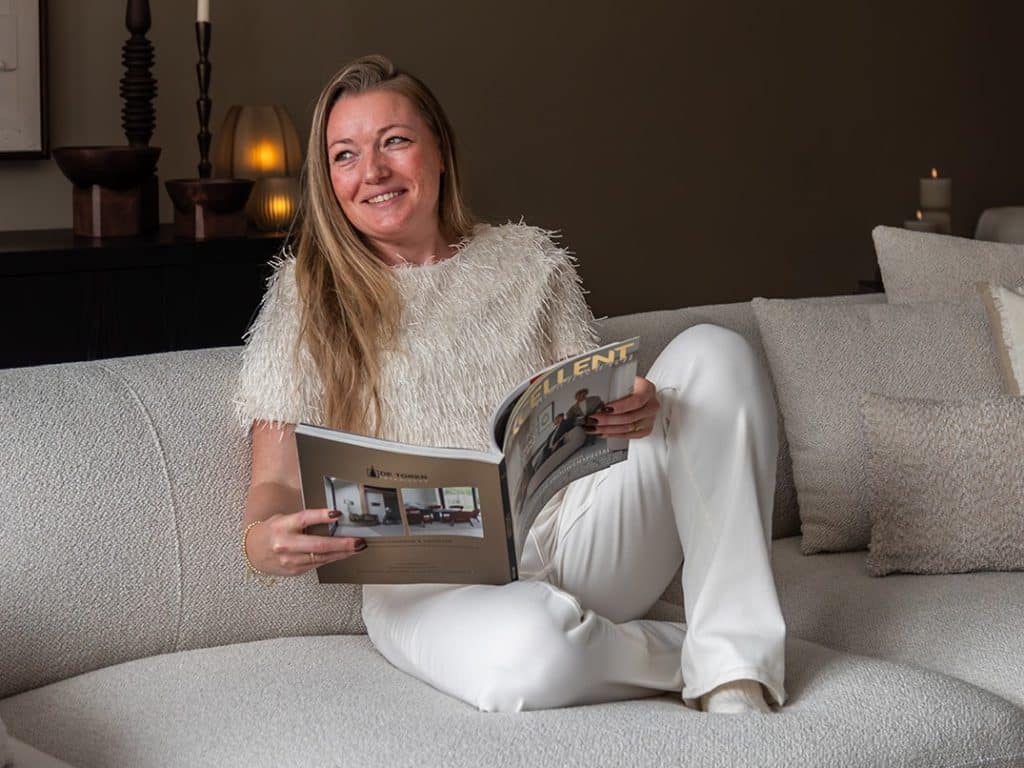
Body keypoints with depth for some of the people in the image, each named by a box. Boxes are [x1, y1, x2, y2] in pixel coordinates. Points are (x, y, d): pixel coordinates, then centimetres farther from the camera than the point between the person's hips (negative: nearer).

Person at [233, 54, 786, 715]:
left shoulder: (529, 258, 16)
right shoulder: (310, 291, 8)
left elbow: (596, 415, 15)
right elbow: (277, 480, 3)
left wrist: (636, 412, -12)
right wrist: (260, 541, -23)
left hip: (571, 534, 4)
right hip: (431, 580, -3)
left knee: (712, 350, -16)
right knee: (526, 654, -41)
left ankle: (733, 657, -22)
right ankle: (681, 653, -7)